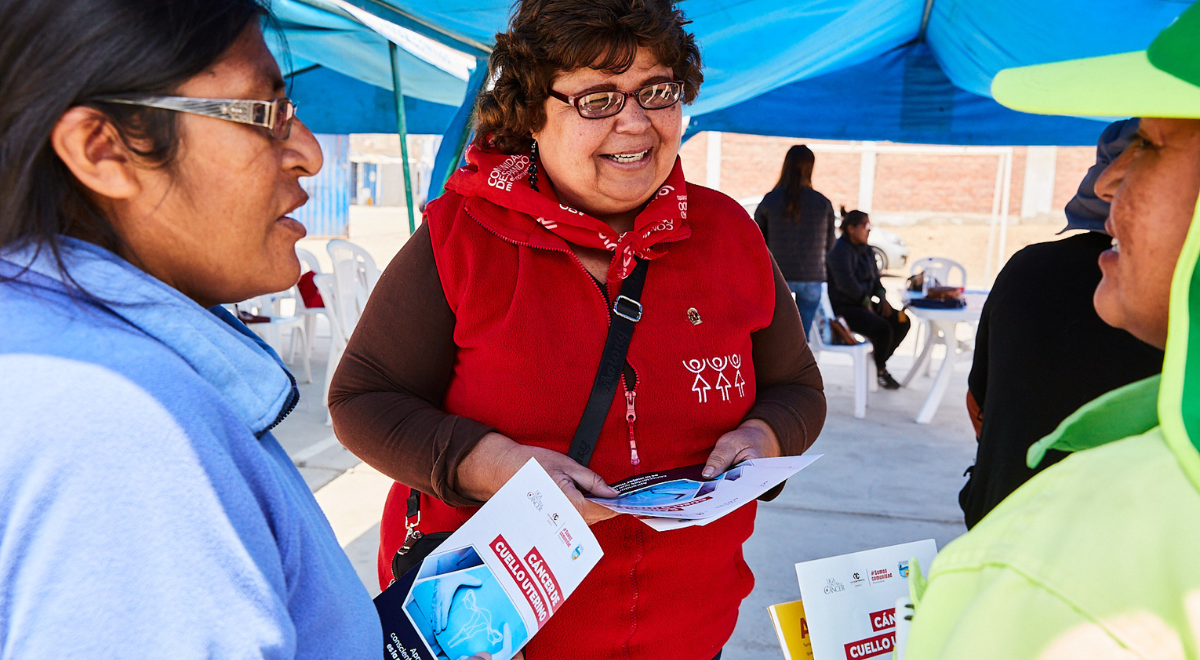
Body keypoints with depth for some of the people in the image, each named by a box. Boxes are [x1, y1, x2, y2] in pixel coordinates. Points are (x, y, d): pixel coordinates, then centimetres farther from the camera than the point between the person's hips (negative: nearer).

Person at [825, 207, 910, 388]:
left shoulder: (866, 250, 13)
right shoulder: (840, 251, -15)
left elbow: (875, 278, 18)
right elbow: (846, 283, -25)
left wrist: (882, 297, -1)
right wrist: (866, 302, -16)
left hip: (862, 304, 10)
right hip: (843, 307, -9)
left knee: (902, 322, -1)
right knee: (882, 328, -27)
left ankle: (879, 364, 11)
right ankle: (880, 371, -3)